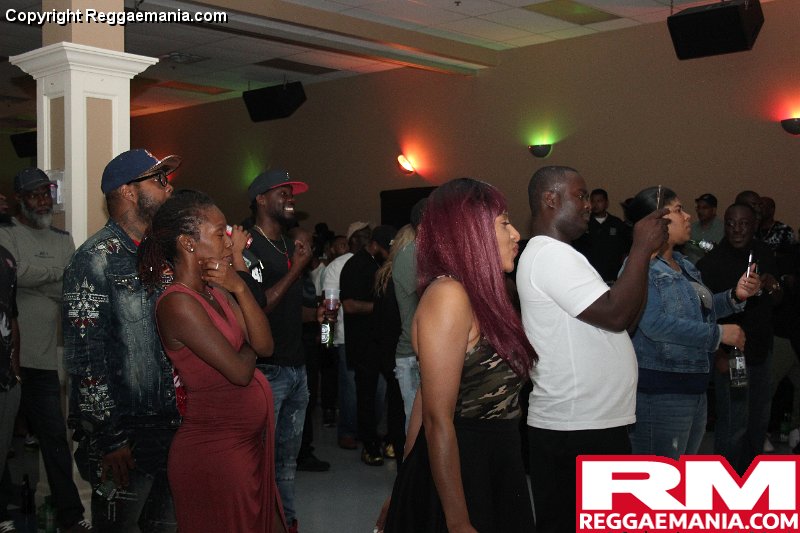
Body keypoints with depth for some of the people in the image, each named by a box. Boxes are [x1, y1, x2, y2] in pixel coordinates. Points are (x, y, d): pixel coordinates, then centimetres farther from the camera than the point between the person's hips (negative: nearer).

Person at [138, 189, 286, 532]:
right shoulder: (177, 303, -20)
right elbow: (240, 371, -21)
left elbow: (265, 347, -3)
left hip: (249, 441, 8)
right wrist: (249, 348, 1)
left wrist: (239, 289, -13)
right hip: (216, 449, -8)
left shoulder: (217, 291, 7)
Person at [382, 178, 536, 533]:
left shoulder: (475, 297, 9)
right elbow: (437, 421, -23)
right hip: (457, 477, -9)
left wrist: (406, 488, 19)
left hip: (489, 470, 9)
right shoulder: (448, 294, -19)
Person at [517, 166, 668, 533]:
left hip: (592, 423, 10)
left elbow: (618, 317, 17)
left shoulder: (553, 254, 19)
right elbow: (616, 314, -22)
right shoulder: (550, 254, -15)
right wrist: (642, 247, -13)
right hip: (579, 432, -10)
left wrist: (644, 253, 9)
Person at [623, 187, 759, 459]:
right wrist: (718, 334, -18)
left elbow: (701, 309, 25)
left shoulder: (684, 265, 14)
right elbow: (654, 323, -26)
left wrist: (735, 296, 6)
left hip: (694, 386, 10)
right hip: (659, 392, -9)